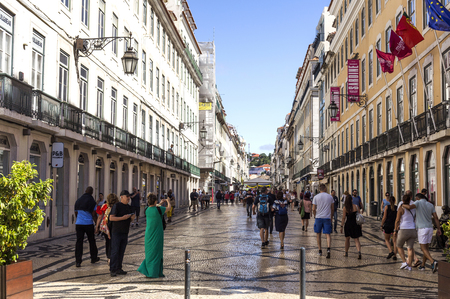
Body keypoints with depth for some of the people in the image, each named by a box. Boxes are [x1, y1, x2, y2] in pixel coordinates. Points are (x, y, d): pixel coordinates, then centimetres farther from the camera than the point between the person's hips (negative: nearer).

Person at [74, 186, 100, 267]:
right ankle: (94, 258, 25)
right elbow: (94, 214, -8)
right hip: (89, 224, -3)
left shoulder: (78, 201, 9)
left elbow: (76, 213, 17)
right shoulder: (92, 201, -7)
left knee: (79, 242, 2)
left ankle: (78, 261, -5)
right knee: (92, 241, 13)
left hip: (79, 224, 3)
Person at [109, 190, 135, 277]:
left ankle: (118, 269, 14)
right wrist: (122, 218, -21)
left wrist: (132, 218, -1)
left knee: (121, 251, 8)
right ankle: (112, 270, -3)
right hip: (116, 232, -7)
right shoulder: (117, 206, -8)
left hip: (125, 233, 7)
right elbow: (111, 218, -15)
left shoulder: (129, 207, 14)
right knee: (115, 251, -6)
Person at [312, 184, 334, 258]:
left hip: (318, 218, 0)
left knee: (319, 234, 13)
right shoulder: (330, 197, 3)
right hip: (327, 218, 1)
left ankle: (320, 251, 18)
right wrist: (331, 217, 19)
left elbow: (314, 209, -4)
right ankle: (328, 248, -21)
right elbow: (332, 209, 8)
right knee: (327, 234, 0)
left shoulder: (316, 197, -3)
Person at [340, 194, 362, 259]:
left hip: (348, 224, -1)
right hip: (356, 224, 1)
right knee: (356, 240, 1)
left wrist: (341, 226, -3)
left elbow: (343, 218, -9)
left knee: (347, 238, 19)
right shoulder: (356, 206, -1)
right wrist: (360, 226, 9)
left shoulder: (345, 208, -7)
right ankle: (359, 251, -23)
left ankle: (346, 253, 31)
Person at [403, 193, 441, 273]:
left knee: (423, 248, -4)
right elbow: (435, 217, 5)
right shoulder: (431, 205, 10)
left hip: (422, 228, -6)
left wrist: (403, 205, -4)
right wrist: (439, 229, 4)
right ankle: (423, 265, 21)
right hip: (430, 228, 6)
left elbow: (409, 207, -25)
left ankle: (433, 262, -25)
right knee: (426, 247, 15)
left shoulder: (418, 202, -6)